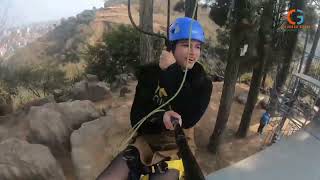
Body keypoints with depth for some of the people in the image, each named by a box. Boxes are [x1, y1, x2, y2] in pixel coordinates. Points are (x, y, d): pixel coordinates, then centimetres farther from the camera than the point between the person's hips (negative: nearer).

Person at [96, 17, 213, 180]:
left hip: (178, 144, 0)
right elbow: (136, 118, -5)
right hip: (148, 139, 1)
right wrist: (160, 117, -26)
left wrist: (172, 71, -22)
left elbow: (188, 119, -23)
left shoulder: (202, 83, -4)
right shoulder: (150, 73, -2)